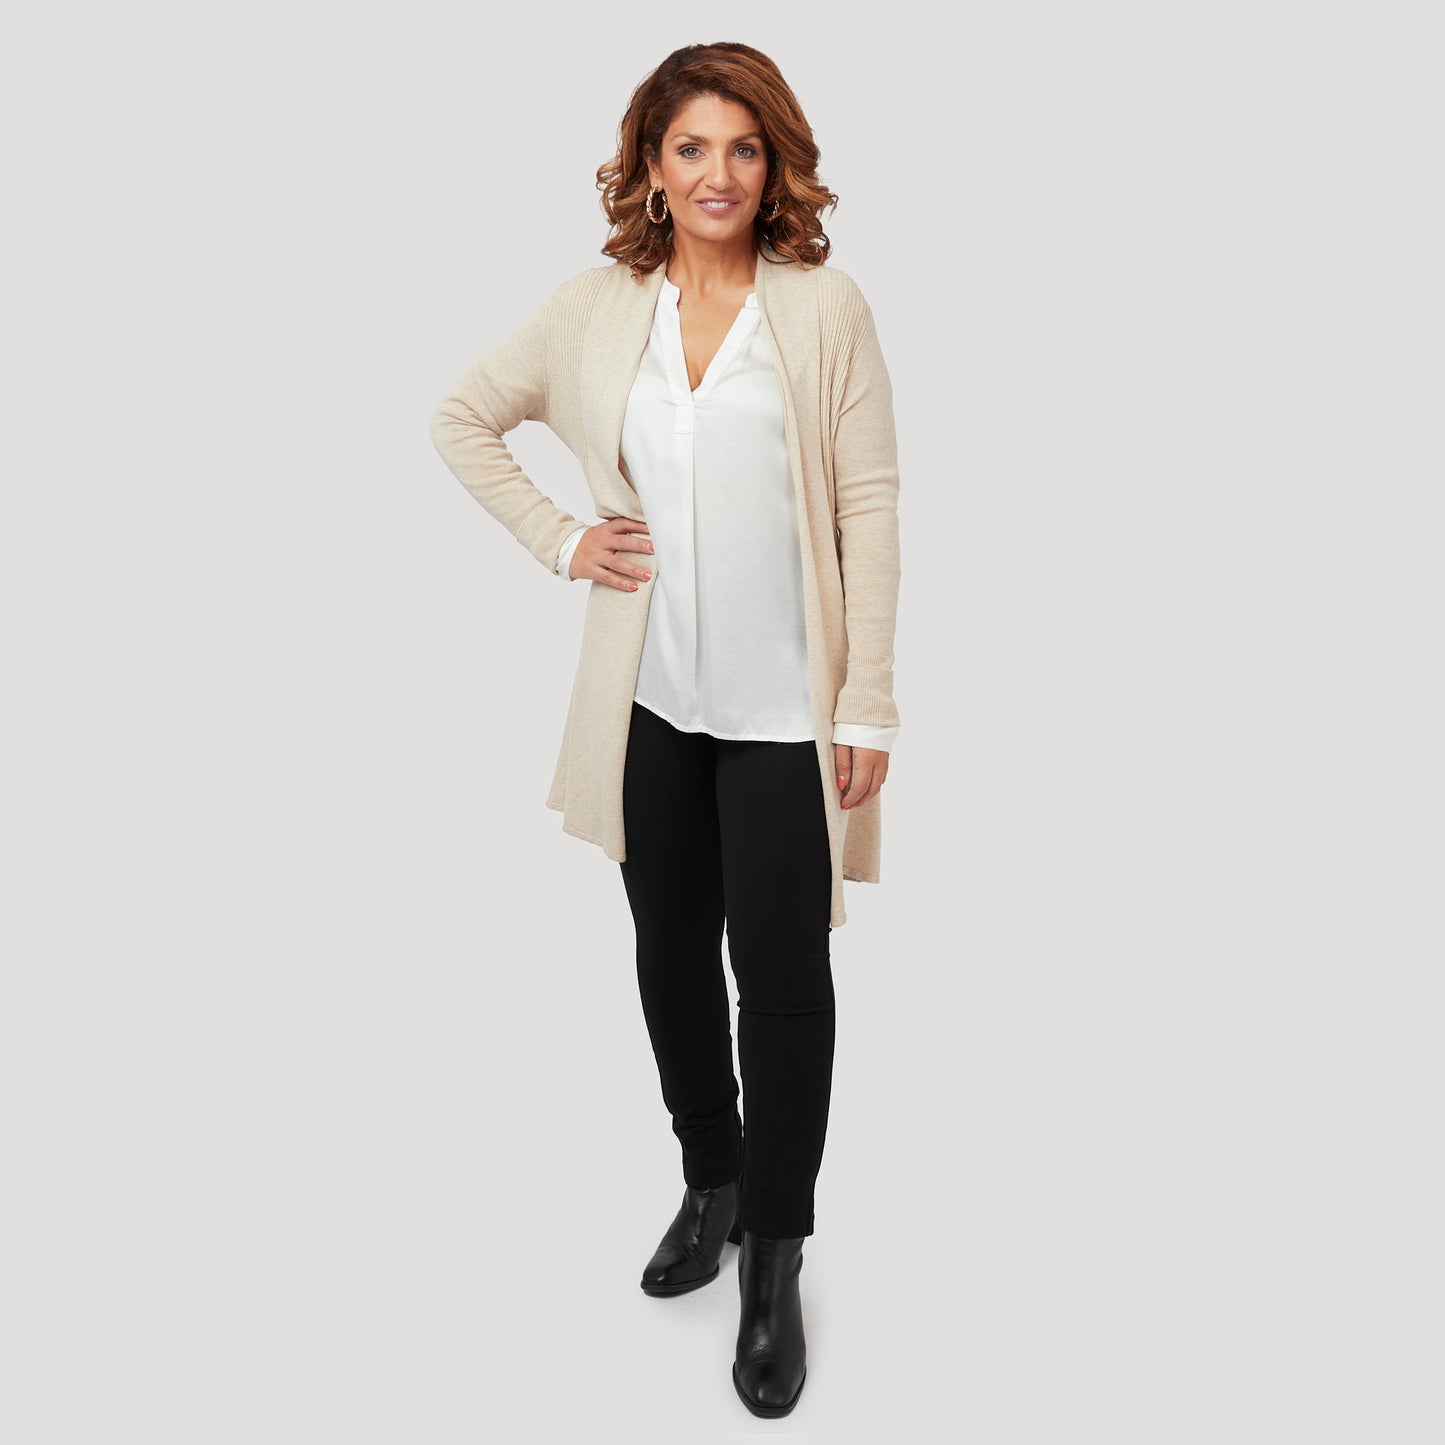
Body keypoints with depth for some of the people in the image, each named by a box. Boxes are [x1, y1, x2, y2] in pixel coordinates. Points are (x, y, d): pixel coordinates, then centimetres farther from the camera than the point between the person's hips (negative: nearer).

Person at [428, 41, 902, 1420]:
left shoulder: (825, 306, -4)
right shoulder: (595, 306, 4)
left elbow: (869, 506, -6)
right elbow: (462, 417, 15)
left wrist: (869, 702, -10)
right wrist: (560, 540, 3)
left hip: (784, 703, -3)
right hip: (651, 697, 3)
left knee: (781, 972, 2)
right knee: (671, 953, 16)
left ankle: (775, 1256, 22)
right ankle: (709, 1182, 39)